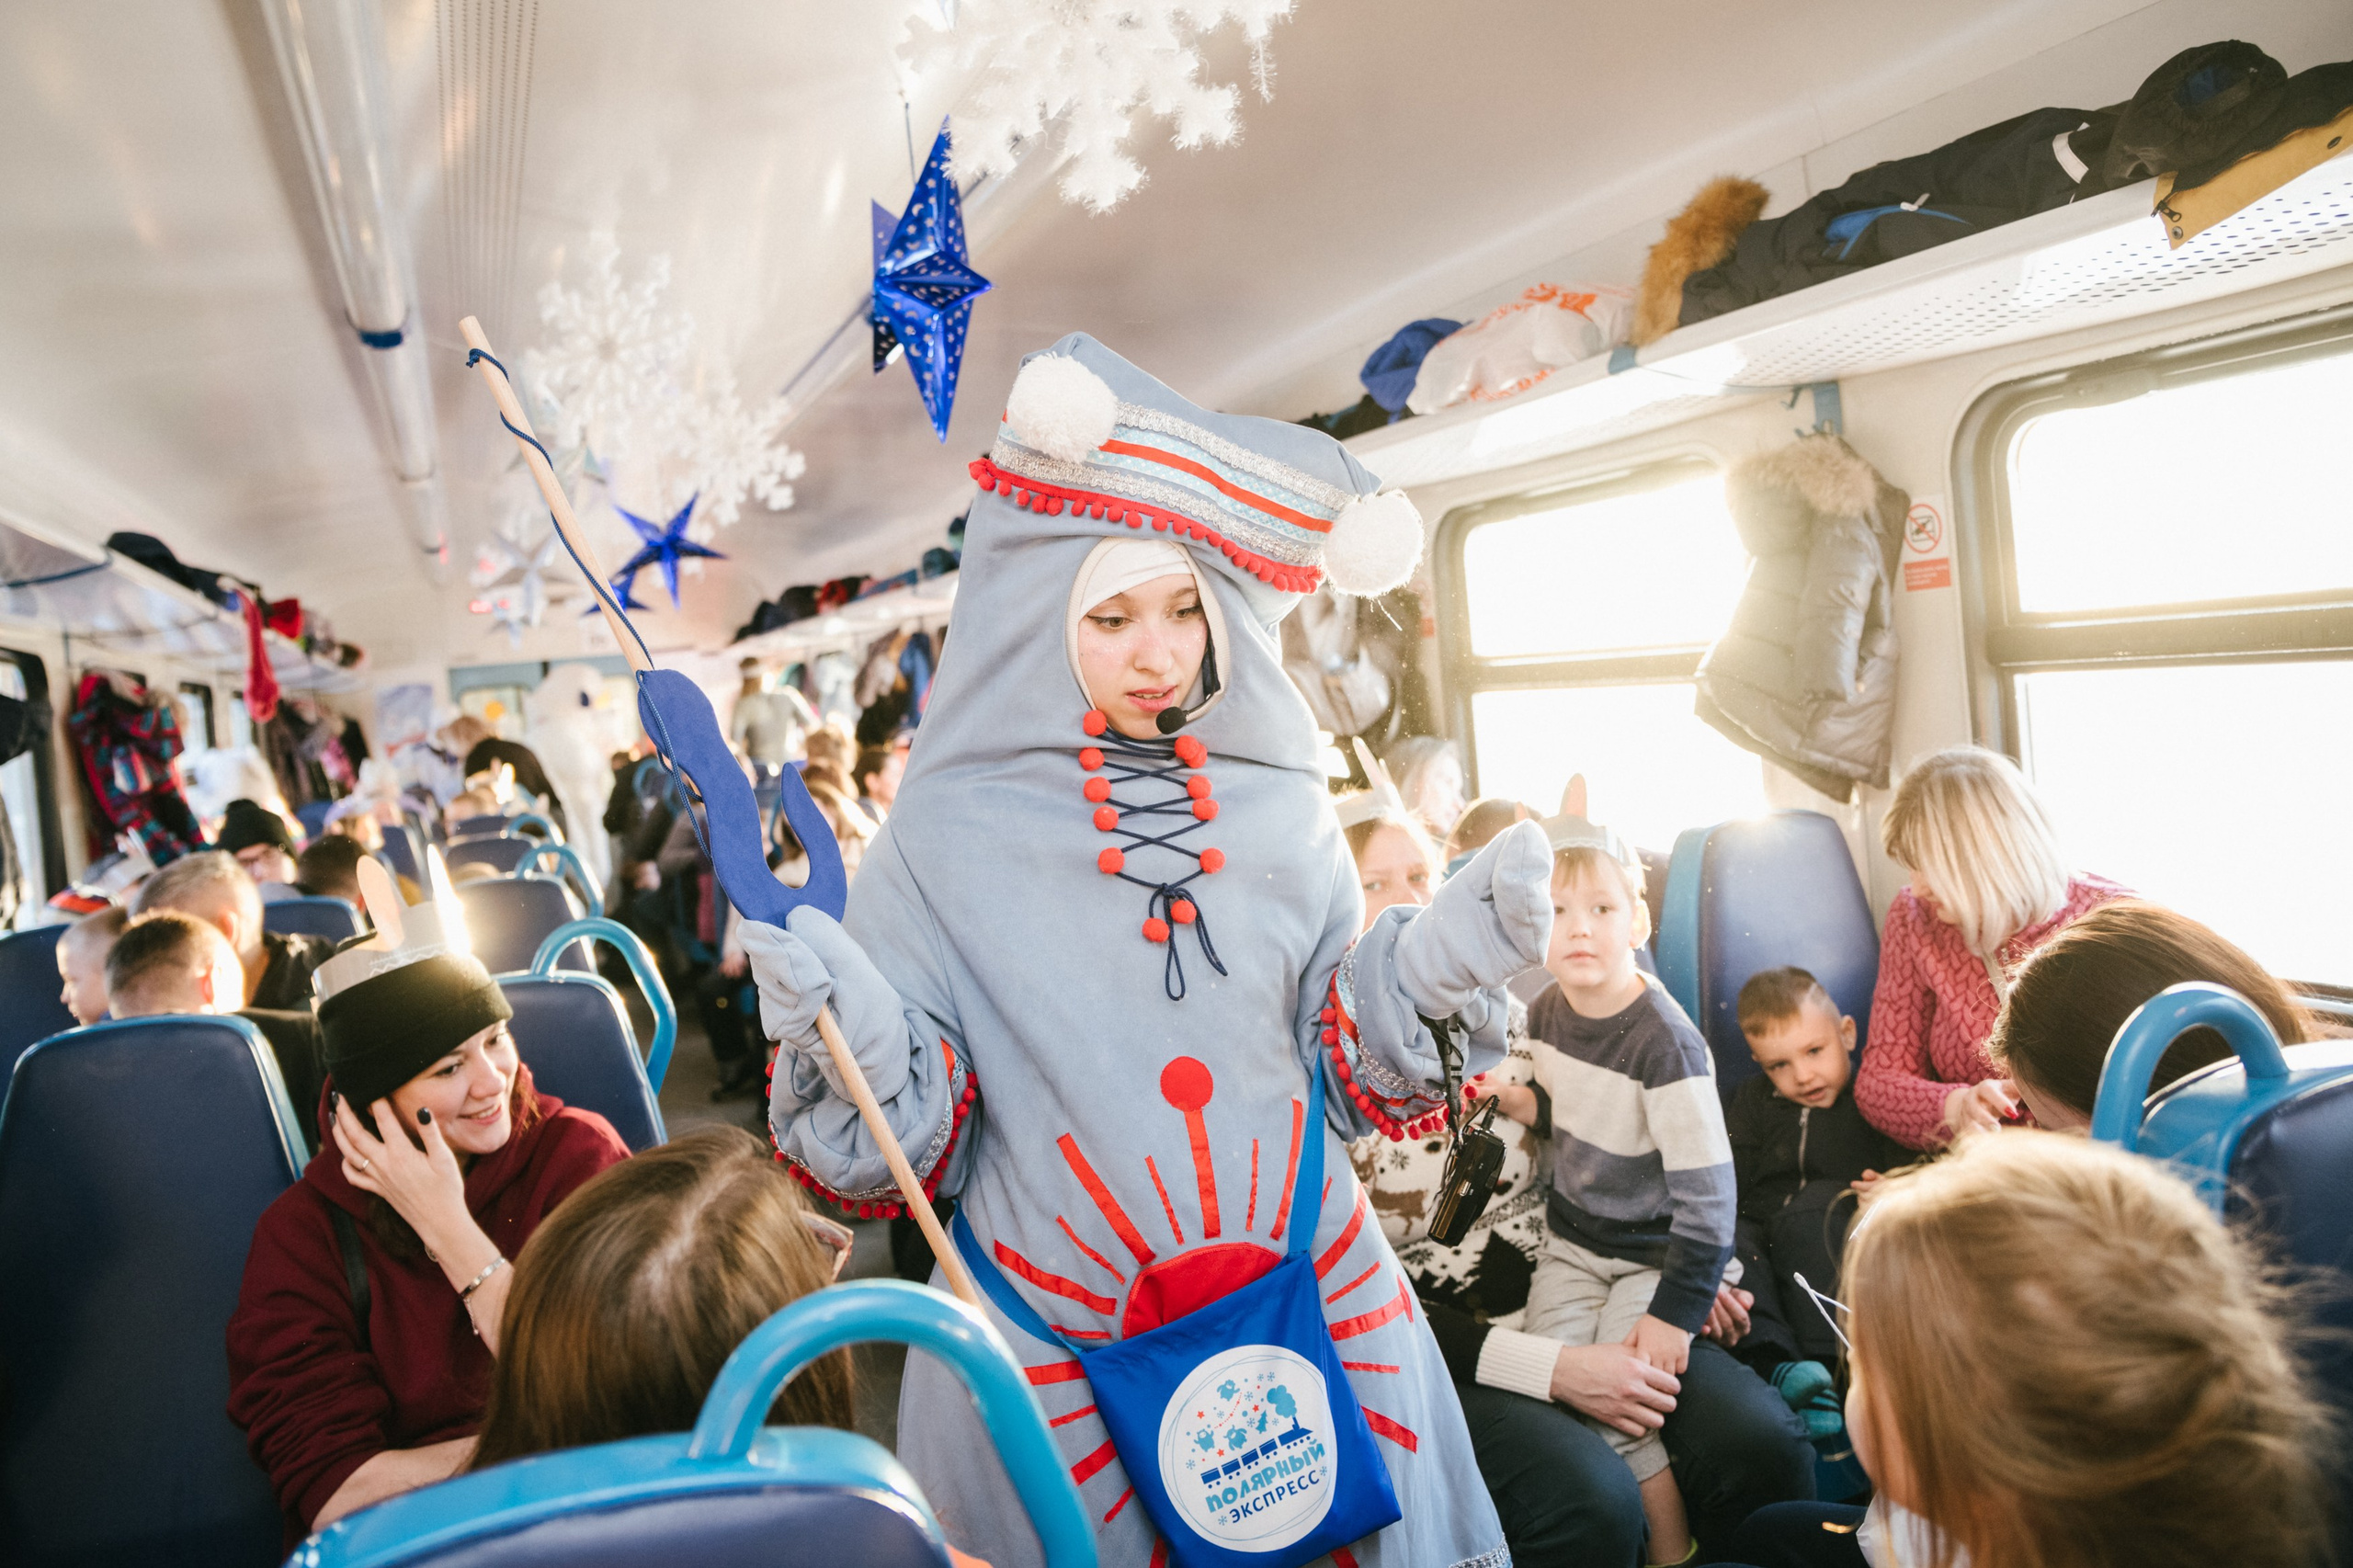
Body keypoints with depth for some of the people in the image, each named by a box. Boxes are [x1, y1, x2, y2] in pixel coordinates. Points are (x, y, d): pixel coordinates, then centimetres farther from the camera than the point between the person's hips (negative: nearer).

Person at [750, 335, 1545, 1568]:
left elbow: (1352, 1080, 3)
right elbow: (905, 1152, -6)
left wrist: (1443, 964, -13)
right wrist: (844, 1040, -25)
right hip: (1056, 1345, -2)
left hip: (1310, 1304, 3)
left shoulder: (1277, 816, 0)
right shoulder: (947, 840, -7)